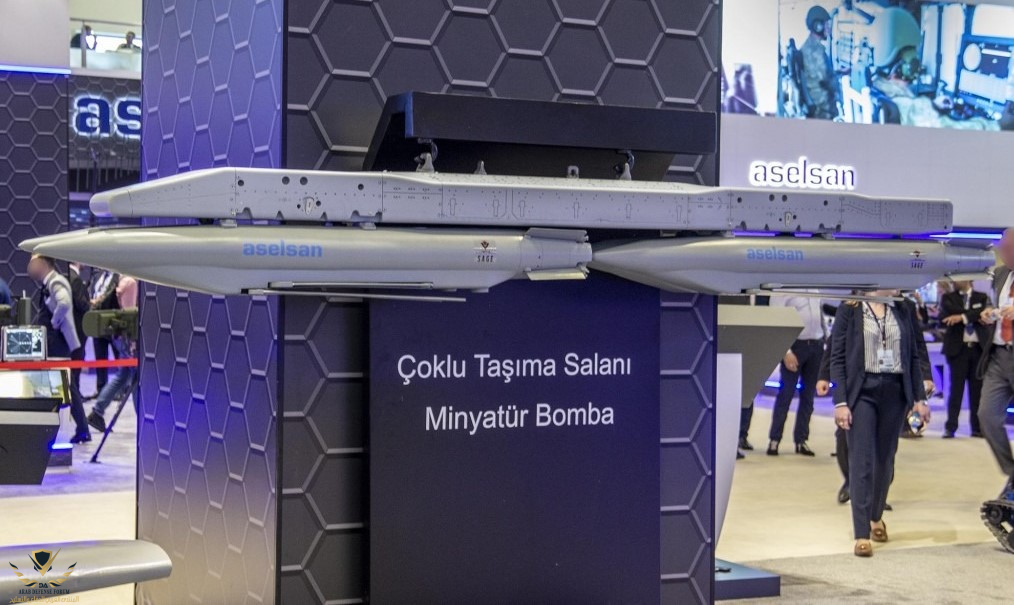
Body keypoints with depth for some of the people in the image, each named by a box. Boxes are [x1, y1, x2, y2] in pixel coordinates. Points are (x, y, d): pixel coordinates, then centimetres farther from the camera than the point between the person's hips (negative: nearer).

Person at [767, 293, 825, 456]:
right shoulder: (782, 291, -7)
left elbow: (821, 315, 17)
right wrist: (785, 351, -15)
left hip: (816, 345, 5)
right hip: (795, 344, -5)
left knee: (808, 395, 8)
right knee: (786, 393, -2)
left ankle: (801, 440, 16)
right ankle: (774, 439, 7)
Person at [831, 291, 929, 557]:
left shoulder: (902, 311, 9)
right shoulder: (849, 310, -3)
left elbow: (913, 356, 11)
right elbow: (837, 358, -4)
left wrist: (919, 398, 5)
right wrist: (840, 402, -11)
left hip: (894, 392, 4)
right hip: (861, 392, -4)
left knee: (885, 460, 12)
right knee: (862, 462, -8)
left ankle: (876, 516, 34)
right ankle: (862, 535, -8)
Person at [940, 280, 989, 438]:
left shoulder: (982, 297, 12)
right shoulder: (948, 298, 10)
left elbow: (985, 313, -7)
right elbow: (947, 315, -10)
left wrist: (963, 316, -17)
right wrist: (975, 316, -9)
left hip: (979, 348, 1)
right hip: (958, 348, -1)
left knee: (978, 389, 1)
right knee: (956, 388, -4)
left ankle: (977, 427, 6)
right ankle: (950, 427, -2)